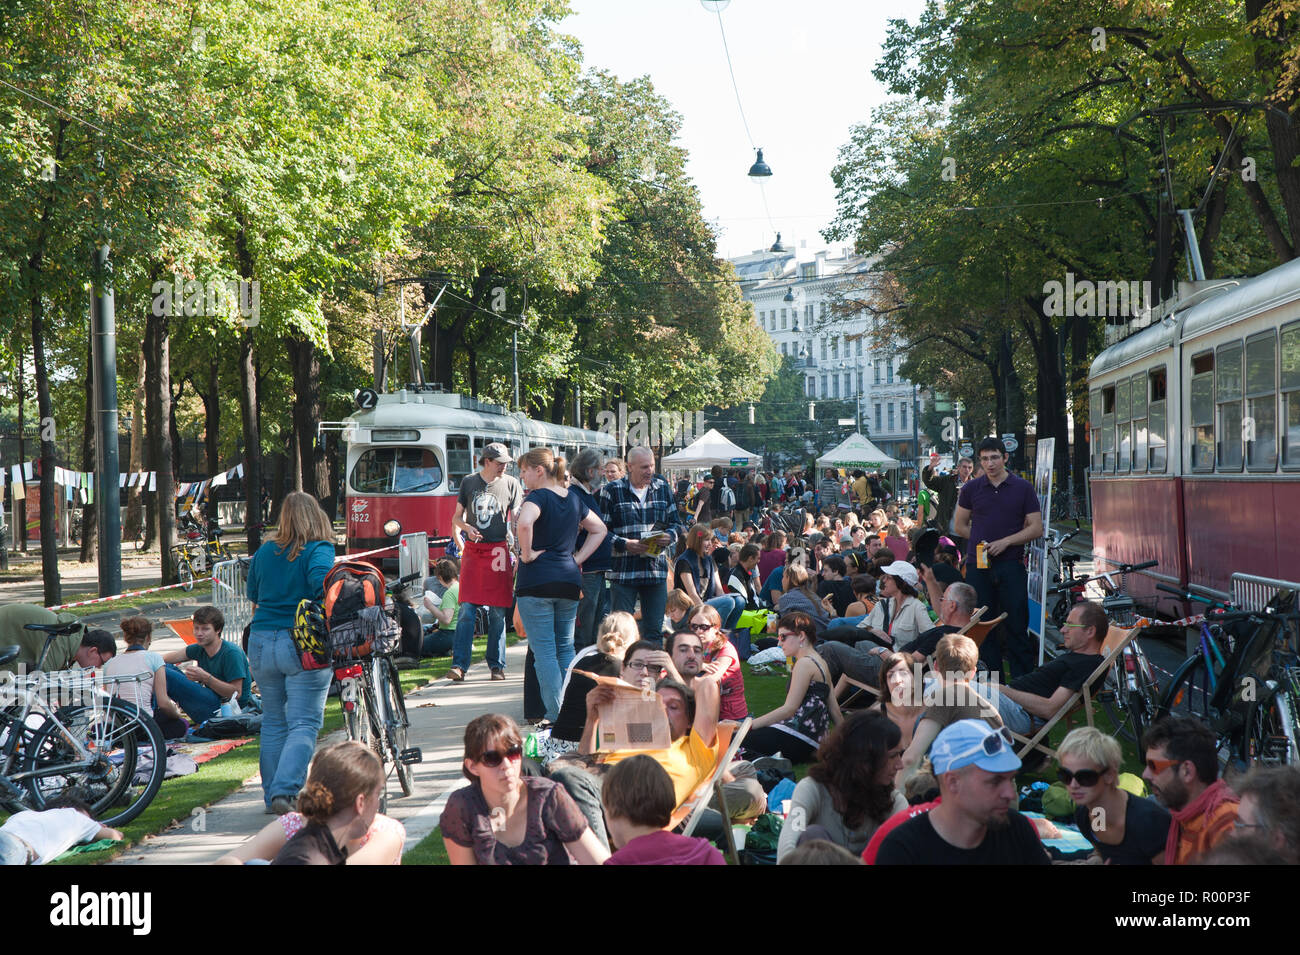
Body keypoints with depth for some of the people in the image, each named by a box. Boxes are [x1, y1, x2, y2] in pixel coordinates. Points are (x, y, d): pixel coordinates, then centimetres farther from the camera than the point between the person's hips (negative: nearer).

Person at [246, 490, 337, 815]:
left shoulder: (264, 552, 9)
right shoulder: (318, 550, -6)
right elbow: (322, 583, -24)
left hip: (262, 642, 5)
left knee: (273, 721, 16)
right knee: (304, 723, -2)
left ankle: (272, 795, 21)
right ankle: (284, 791, -17)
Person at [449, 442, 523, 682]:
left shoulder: (511, 484, 4)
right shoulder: (469, 482, 7)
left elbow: (518, 519, 5)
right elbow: (456, 517, 14)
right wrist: (466, 527, -8)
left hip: (498, 551, 0)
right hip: (472, 550, 1)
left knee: (497, 612, 3)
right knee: (467, 610, -6)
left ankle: (496, 665, 12)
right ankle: (459, 664, -4)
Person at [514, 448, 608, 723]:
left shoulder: (539, 496, -9)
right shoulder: (573, 499, 13)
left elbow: (525, 523, -30)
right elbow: (599, 529, 24)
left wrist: (527, 553, -16)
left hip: (536, 580, -7)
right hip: (569, 579, 7)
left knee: (544, 650, -3)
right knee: (565, 648, 15)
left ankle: (555, 716, -6)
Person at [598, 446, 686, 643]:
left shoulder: (663, 488, 12)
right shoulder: (611, 491, -1)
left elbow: (676, 522, 17)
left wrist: (670, 536, -5)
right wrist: (624, 544, -18)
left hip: (656, 569, 4)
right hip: (622, 569, -4)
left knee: (654, 629, 7)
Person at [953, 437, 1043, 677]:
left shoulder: (1023, 488, 2)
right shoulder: (971, 488, 7)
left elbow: (1036, 529, 0)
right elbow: (959, 526, 14)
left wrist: (1005, 541, -10)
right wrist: (982, 541, 1)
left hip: (1011, 565, -2)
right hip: (978, 565, 2)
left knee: (1016, 627, -1)